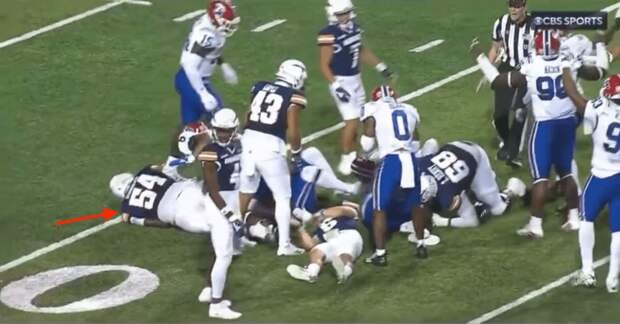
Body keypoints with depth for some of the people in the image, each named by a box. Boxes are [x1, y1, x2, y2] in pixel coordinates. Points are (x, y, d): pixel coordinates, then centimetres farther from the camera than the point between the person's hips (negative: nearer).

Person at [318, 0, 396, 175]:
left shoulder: (354, 28, 2)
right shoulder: (329, 35, -22)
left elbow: (362, 51, 19)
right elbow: (324, 65, -19)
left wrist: (381, 67, 21)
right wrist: (336, 86, -26)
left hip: (356, 80, 8)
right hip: (341, 82, -8)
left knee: (355, 119, 16)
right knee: (351, 121, -9)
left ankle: (351, 155, 30)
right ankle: (345, 161, 3)